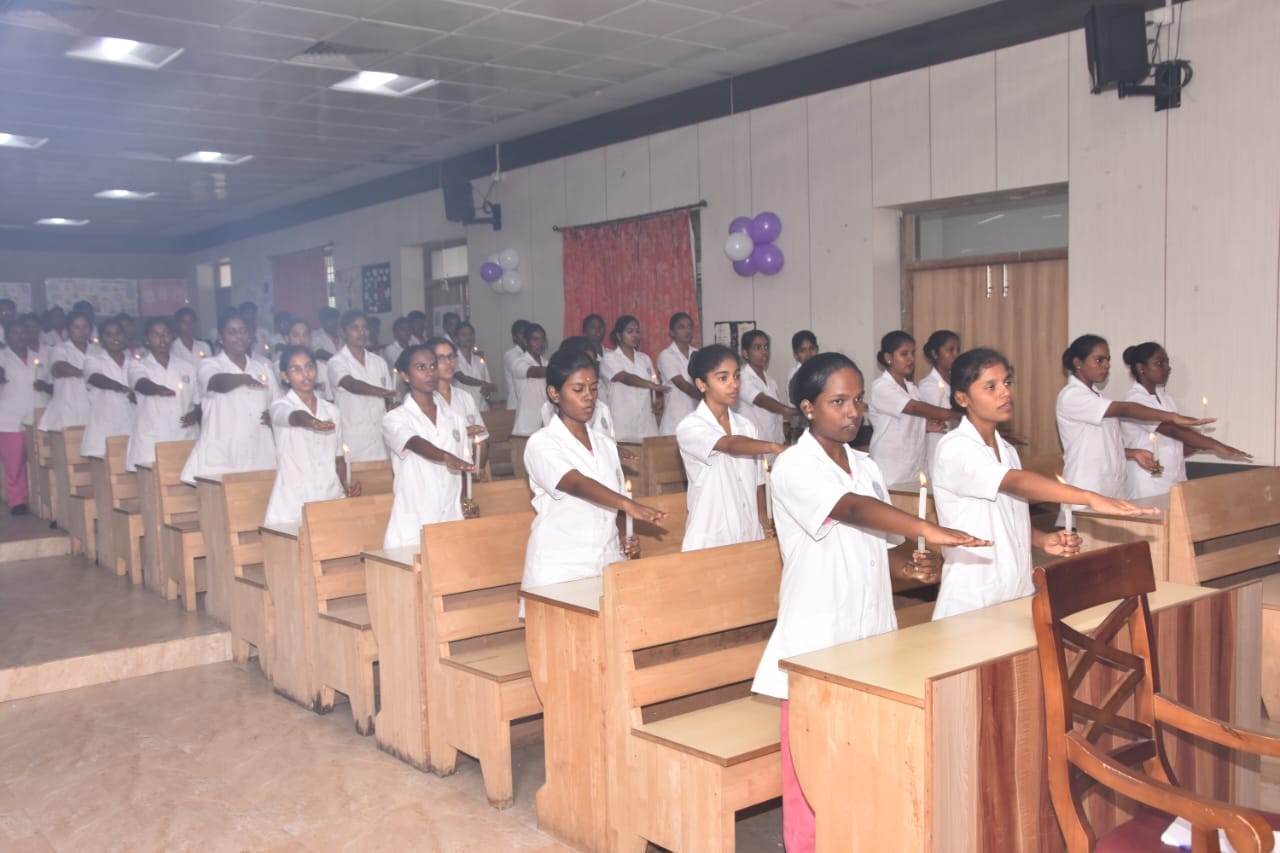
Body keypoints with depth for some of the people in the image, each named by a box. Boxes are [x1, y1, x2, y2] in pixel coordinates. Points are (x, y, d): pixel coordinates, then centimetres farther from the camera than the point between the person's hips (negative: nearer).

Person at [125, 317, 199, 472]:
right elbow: (142, 384, -15)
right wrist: (157, 389, -38)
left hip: (186, 442, 2)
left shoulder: (188, 368, 15)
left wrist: (196, 414, -4)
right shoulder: (136, 366, 7)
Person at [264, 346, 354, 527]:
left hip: (332, 500, 3)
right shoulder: (280, 407, 1)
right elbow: (296, 417, -23)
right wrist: (312, 422, -44)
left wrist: (348, 484, 2)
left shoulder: (331, 410, 14)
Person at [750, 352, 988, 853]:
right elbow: (852, 510, -30)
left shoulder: (866, 468, 10)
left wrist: (909, 566, -3)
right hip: (816, 642, -6)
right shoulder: (794, 468, -13)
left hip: (870, 635, 6)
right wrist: (928, 530, -43)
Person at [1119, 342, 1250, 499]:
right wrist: (1216, 446, -24)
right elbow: (1173, 430, -21)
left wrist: (1199, 444, -4)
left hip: (1175, 482, 7)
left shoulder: (1165, 399, 12)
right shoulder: (1135, 400, -13)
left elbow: (1175, 447, 14)